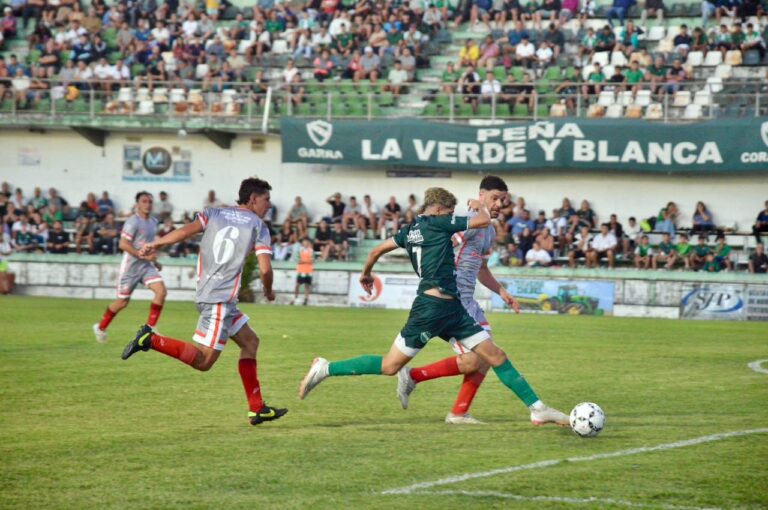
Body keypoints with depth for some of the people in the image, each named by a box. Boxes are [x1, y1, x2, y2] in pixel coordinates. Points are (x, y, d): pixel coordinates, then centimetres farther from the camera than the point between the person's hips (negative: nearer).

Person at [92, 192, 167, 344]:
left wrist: (155, 261, 19)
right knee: (123, 301, 2)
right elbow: (123, 244, -22)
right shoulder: (133, 222, -15)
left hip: (147, 266, 6)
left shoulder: (153, 222, 10)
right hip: (131, 266, -6)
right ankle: (101, 327, 24)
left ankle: (150, 327, -4)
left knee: (161, 291, -14)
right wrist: (143, 256, -25)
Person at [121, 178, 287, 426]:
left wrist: (155, 244, -3)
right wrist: (268, 292, 12)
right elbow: (265, 269, -7)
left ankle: (257, 408, 16)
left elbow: (187, 230, -5)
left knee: (250, 342, 17)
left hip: (207, 293, 8)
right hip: (221, 298, -8)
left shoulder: (214, 213, 13)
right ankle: (151, 339, -19)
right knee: (203, 361, -7)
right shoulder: (258, 226, 0)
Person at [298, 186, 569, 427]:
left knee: (495, 356, 5)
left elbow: (377, 250, 23)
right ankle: (325, 369, 8)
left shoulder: (411, 229, 16)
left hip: (451, 308, 10)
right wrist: (479, 206, 13)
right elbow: (483, 221, -9)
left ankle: (537, 408, 5)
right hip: (432, 305, -10)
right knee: (390, 366, -3)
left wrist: (366, 274, 41)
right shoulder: (437, 223, -8)